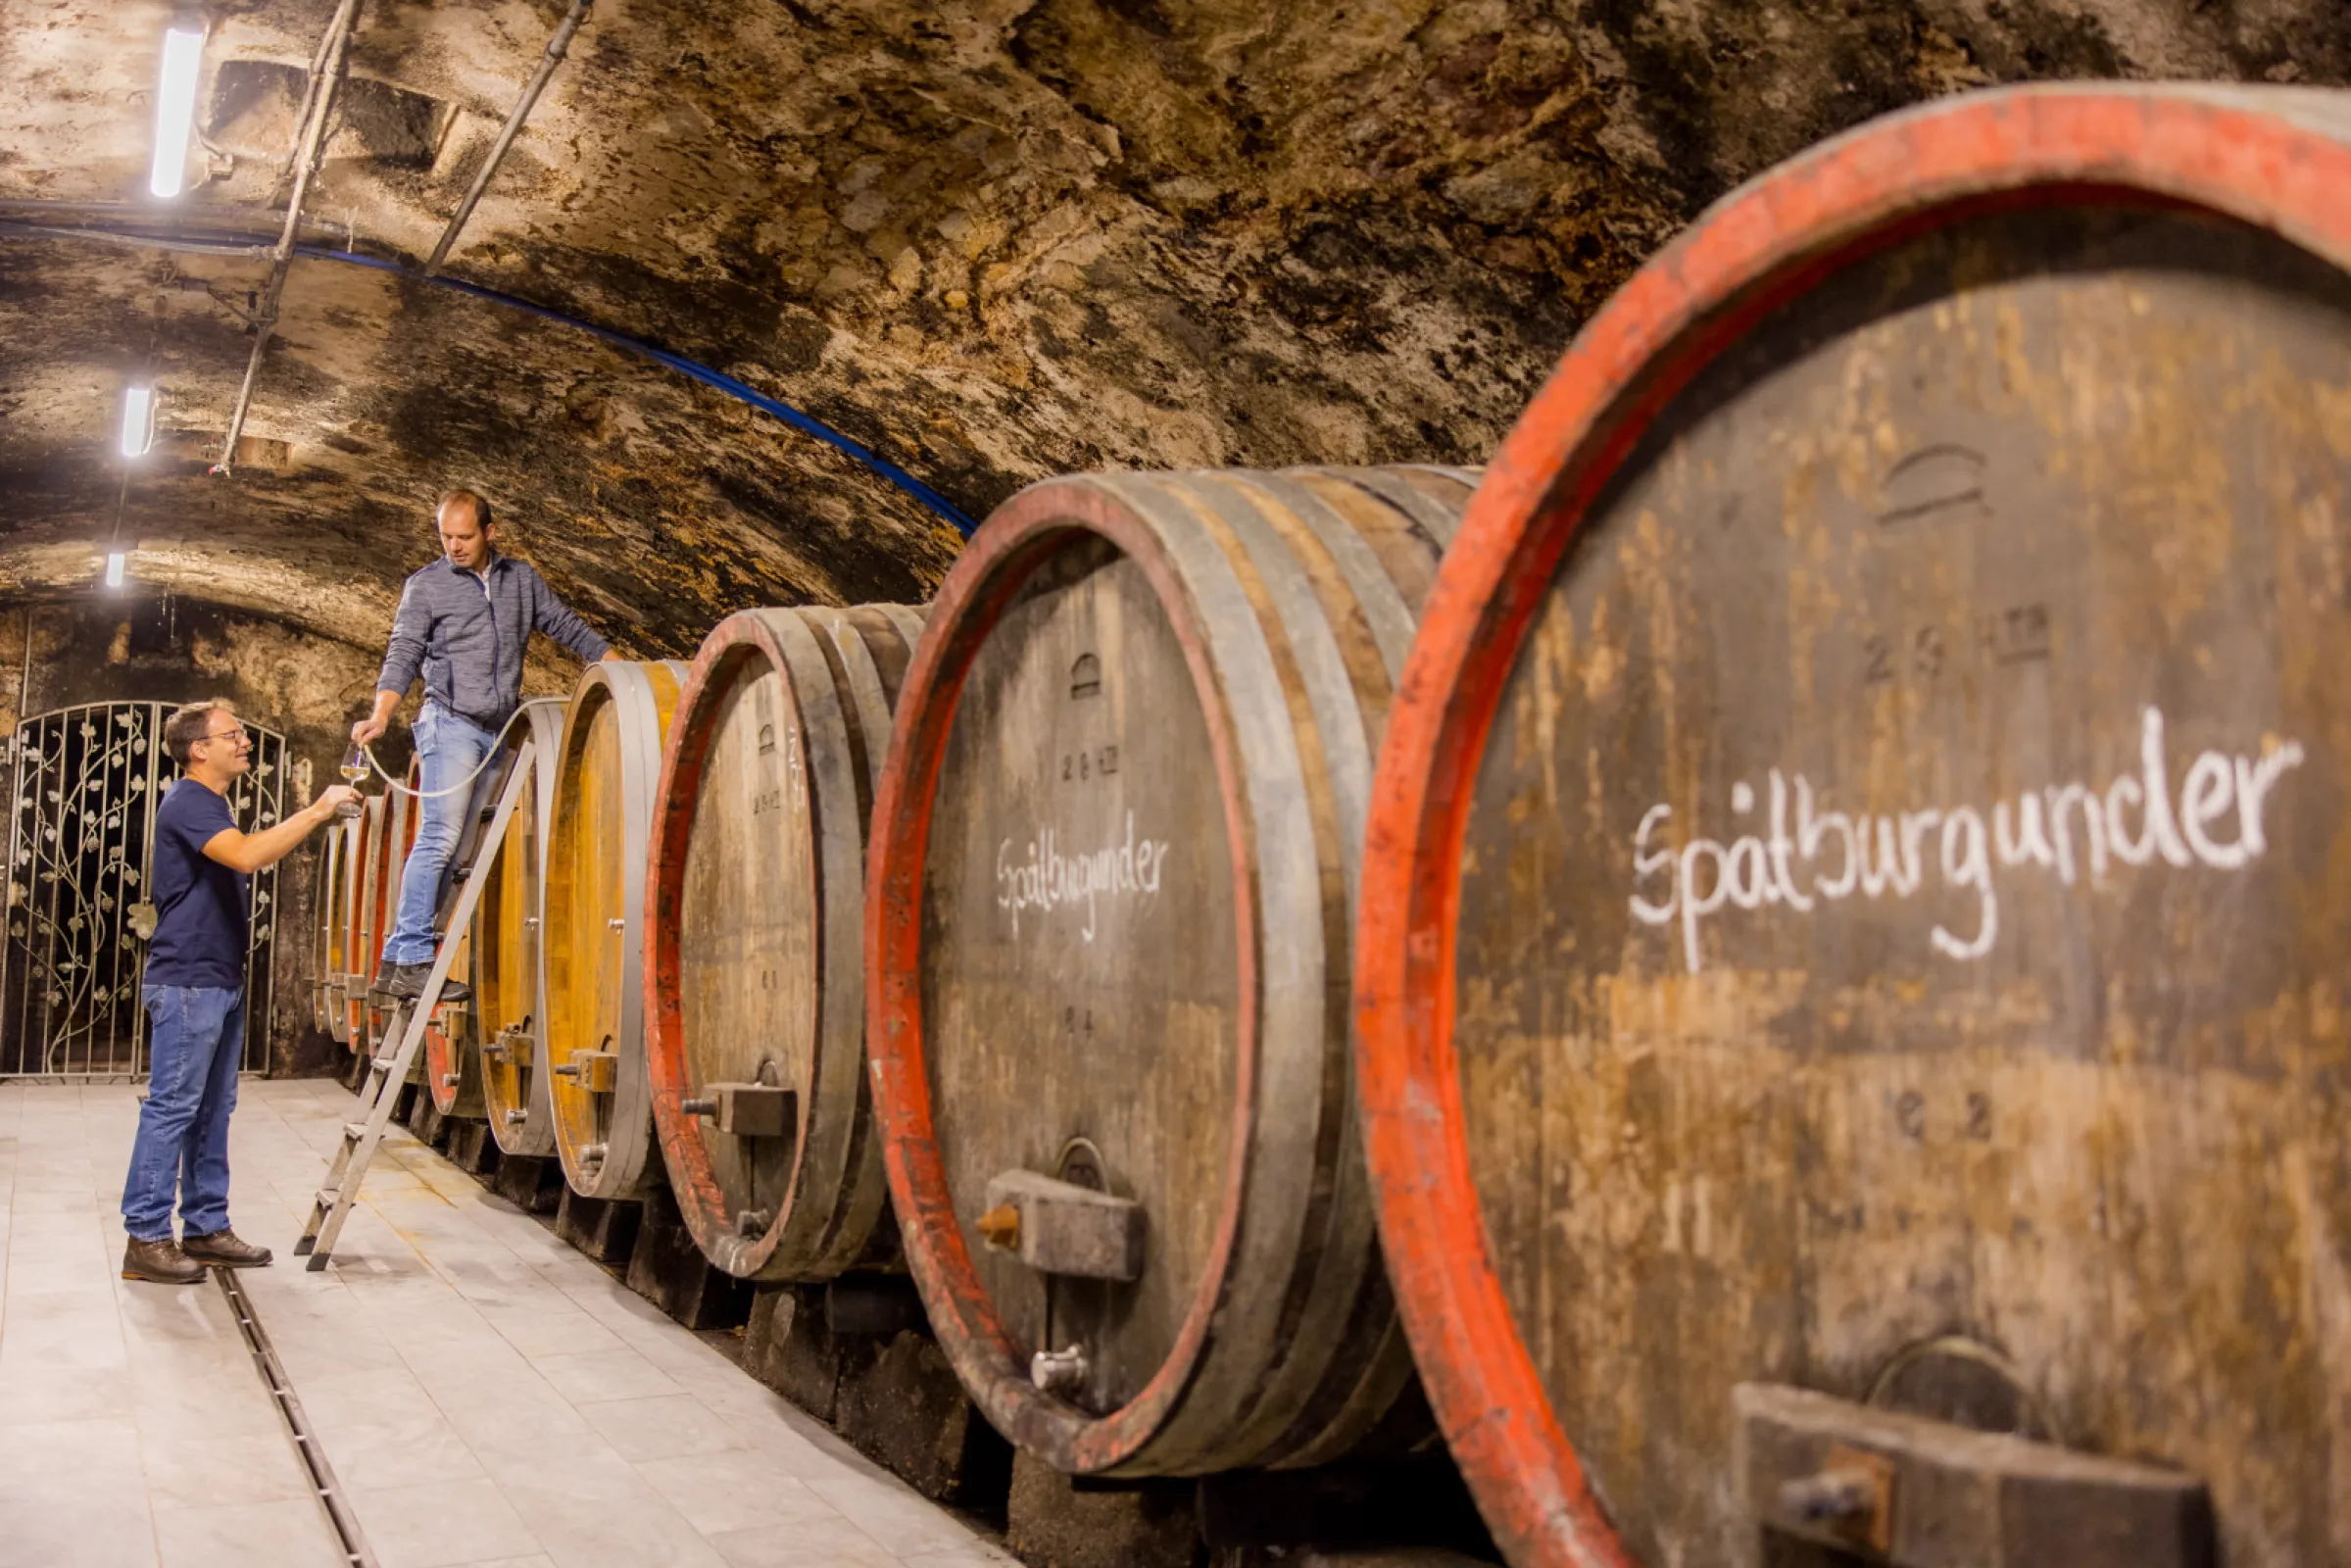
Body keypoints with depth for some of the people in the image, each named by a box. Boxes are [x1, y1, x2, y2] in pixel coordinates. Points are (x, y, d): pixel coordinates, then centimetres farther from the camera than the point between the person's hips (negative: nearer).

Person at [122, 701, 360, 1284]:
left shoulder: (212, 805, 19)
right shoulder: (187, 803, -14)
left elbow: (243, 864, 26)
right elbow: (246, 855, -30)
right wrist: (317, 810, -27)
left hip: (221, 982, 10)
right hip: (187, 981, -10)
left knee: (212, 1110, 12)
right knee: (171, 1108, -7)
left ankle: (206, 1229, 18)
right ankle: (145, 1238, -3)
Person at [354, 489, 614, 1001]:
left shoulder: (520, 578, 15)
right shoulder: (426, 585, 3)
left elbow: (566, 626, 22)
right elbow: (403, 654, -4)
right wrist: (380, 717, -18)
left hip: (500, 730, 4)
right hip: (451, 724, -4)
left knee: (463, 846, 0)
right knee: (439, 838, -15)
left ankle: (400, 961, 1)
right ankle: (409, 960, -16)